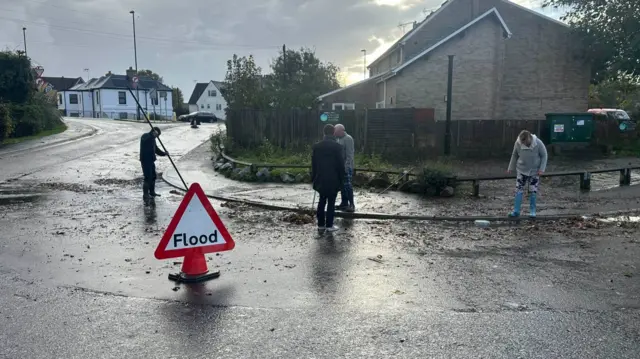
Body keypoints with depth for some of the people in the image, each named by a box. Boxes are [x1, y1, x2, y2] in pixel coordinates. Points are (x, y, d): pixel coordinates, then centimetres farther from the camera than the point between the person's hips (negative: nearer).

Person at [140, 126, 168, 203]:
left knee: (153, 176, 17)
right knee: (148, 177, -10)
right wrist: (153, 134, -38)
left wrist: (164, 153, 6)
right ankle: (145, 195, -4)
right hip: (145, 160, -9)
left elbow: (156, 149, 19)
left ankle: (152, 192, 31)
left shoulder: (153, 138, 17)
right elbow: (145, 139, -34)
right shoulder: (145, 136, -10)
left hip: (151, 160, 9)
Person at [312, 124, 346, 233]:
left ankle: (320, 224, 14)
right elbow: (341, 164, -8)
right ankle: (329, 225, 4)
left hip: (321, 179, 4)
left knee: (322, 201, 12)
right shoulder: (337, 146, -9)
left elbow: (313, 164, 7)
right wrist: (341, 178, 1)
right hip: (333, 179, -4)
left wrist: (314, 178, 14)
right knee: (331, 202, 2)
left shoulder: (316, 146, 3)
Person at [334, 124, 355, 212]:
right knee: (342, 185, 10)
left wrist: (347, 166, -23)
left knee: (347, 185, -8)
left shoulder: (348, 139, -12)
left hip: (347, 167, -9)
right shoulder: (339, 139, 16)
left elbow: (350, 154, -18)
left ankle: (351, 205, -3)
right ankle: (344, 203, 17)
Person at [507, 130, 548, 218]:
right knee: (518, 190, -2)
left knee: (533, 191, 3)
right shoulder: (518, 143, -15)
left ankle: (532, 210, 16)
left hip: (535, 171, -1)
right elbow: (514, 156, 1)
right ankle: (516, 211, 2)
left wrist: (542, 168, -15)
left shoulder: (538, 143, -19)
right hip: (522, 170, 1)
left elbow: (544, 155, -8)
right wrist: (511, 167, 7)